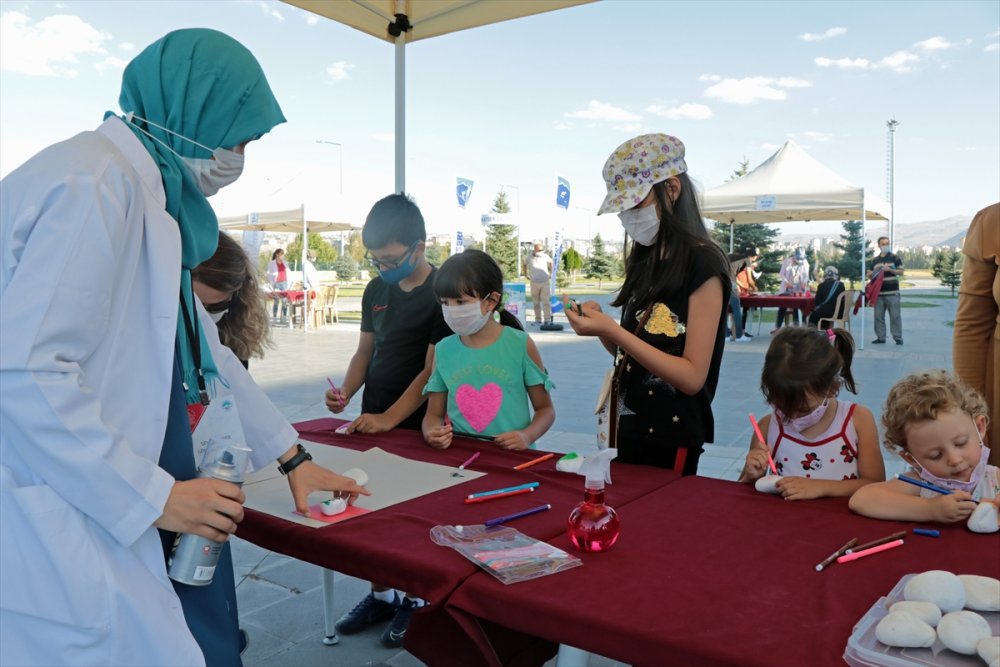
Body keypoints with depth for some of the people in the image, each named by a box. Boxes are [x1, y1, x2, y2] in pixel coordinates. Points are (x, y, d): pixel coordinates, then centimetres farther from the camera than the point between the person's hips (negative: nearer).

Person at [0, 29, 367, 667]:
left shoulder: (154, 196, 13)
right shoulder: (96, 182, -18)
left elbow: (202, 349, 17)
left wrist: (290, 455, 20)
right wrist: (154, 496, -19)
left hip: (111, 510, 9)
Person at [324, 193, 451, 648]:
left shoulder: (441, 293, -13)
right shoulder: (376, 290, 7)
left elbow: (433, 370, -17)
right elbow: (365, 351, 13)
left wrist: (389, 418, -22)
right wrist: (346, 392, -5)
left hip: (416, 426, -6)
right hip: (372, 421, 6)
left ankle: (416, 599, 24)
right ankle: (381, 594, 29)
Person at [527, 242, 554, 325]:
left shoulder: (545, 256, -3)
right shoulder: (530, 258, -3)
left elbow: (551, 262, 19)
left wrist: (550, 273, 18)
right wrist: (526, 275, 17)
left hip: (545, 282, -1)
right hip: (534, 283, 1)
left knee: (546, 302, -7)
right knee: (536, 302, 5)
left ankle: (548, 320, -6)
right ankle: (538, 320, 13)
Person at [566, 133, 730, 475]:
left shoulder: (702, 262, -14)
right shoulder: (644, 261, 7)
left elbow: (692, 377, -19)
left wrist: (611, 330, -24)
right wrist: (602, 327, -9)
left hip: (671, 442, -7)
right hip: (627, 430, 7)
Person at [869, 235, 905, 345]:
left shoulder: (895, 258, 2)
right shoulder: (875, 260, 14)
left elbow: (901, 271, -3)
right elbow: (870, 275, 19)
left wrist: (890, 269, -18)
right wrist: (871, 274, -4)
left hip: (892, 293, -4)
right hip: (879, 293, 4)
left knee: (895, 316, -3)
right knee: (878, 316, 4)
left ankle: (898, 338, 2)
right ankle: (880, 337, 10)